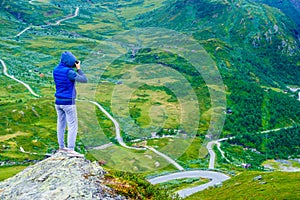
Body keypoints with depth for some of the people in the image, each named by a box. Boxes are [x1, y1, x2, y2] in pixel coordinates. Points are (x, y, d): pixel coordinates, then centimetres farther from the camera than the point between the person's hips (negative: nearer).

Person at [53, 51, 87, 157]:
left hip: (58, 101, 8)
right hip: (68, 102, -8)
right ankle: (71, 150, -4)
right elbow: (84, 80, -16)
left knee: (61, 124, 16)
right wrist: (78, 69, -6)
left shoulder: (56, 70, 4)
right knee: (73, 126, -2)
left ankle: (61, 147, 25)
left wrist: (74, 68, 8)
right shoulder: (69, 72, -20)